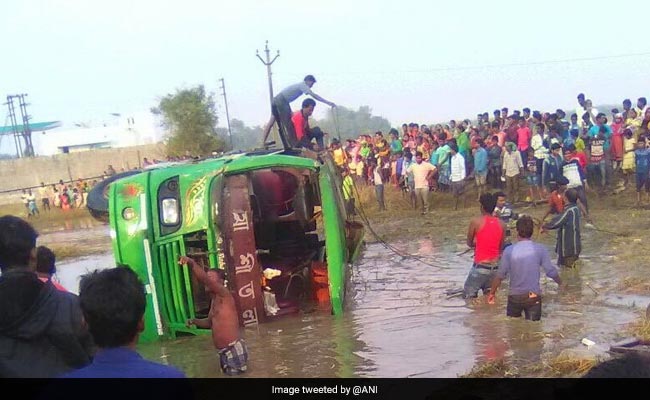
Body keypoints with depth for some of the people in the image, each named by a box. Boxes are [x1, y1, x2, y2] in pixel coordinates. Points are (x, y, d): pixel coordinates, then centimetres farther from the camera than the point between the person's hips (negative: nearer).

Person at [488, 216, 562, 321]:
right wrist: (561, 284, 15)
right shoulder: (540, 249, -8)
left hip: (514, 296, 0)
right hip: (534, 296, 0)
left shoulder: (509, 250, -7)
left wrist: (492, 293, 8)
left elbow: (500, 275, -4)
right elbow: (551, 271, -5)